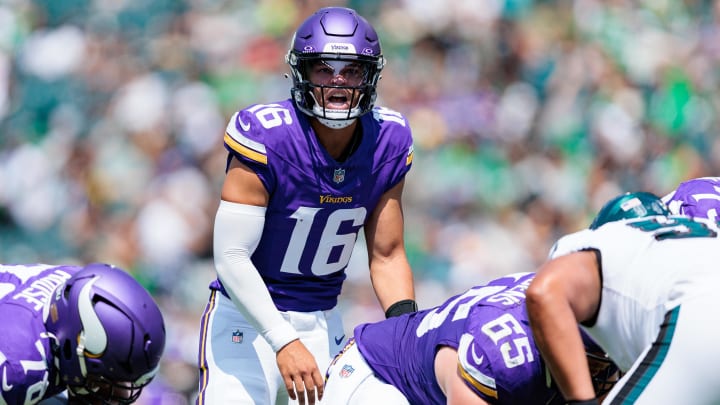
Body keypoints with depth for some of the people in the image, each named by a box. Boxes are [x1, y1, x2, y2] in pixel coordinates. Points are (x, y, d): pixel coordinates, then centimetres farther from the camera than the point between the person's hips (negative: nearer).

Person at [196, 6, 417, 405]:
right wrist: (283, 342, -29)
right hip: (249, 320, -5)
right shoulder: (267, 138, -20)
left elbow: (386, 256, 6)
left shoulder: (387, 143, -3)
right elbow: (231, 257, -21)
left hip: (321, 323, 5)